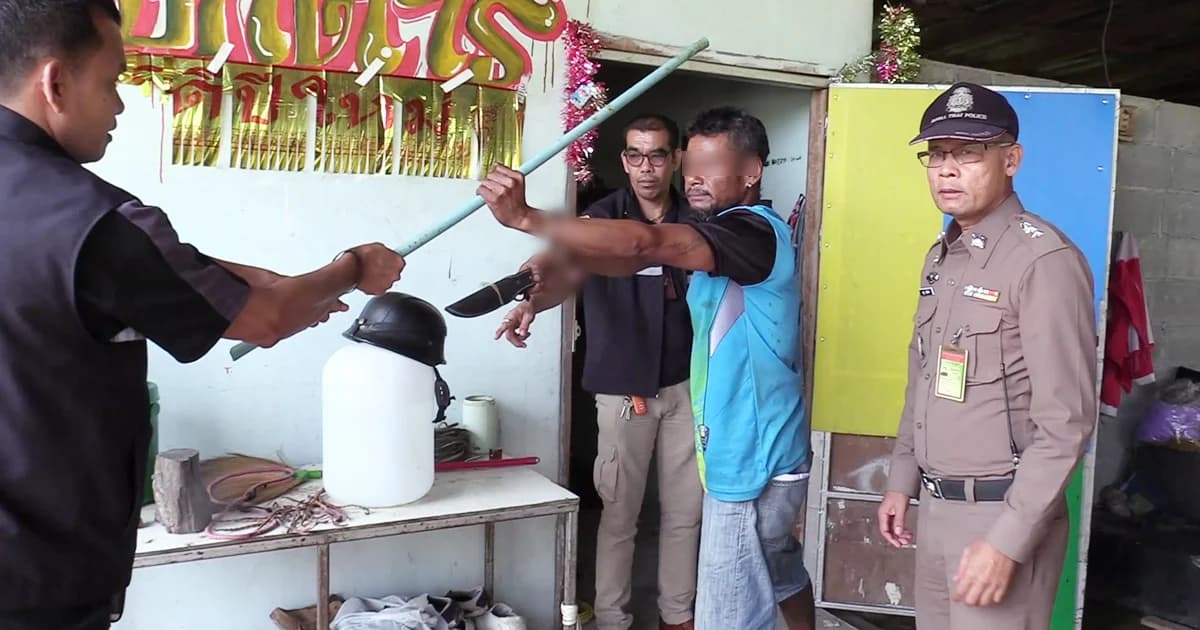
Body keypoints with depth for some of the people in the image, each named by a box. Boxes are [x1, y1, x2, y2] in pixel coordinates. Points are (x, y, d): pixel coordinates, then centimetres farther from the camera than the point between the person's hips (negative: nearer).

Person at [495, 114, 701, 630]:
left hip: (686, 385, 3)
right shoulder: (602, 219, -6)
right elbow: (567, 273, -23)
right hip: (623, 390, -2)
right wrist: (532, 300, -45)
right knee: (619, 512, 5)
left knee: (685, 510, 12)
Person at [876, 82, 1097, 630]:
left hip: (1003, 513, -7)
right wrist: (902, 480, 15)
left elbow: (1066, 422, -20)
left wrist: (1007, 542, -21)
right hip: (936, 507, 7)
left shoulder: (1045, 260, -17)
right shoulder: (941, 257, 10)